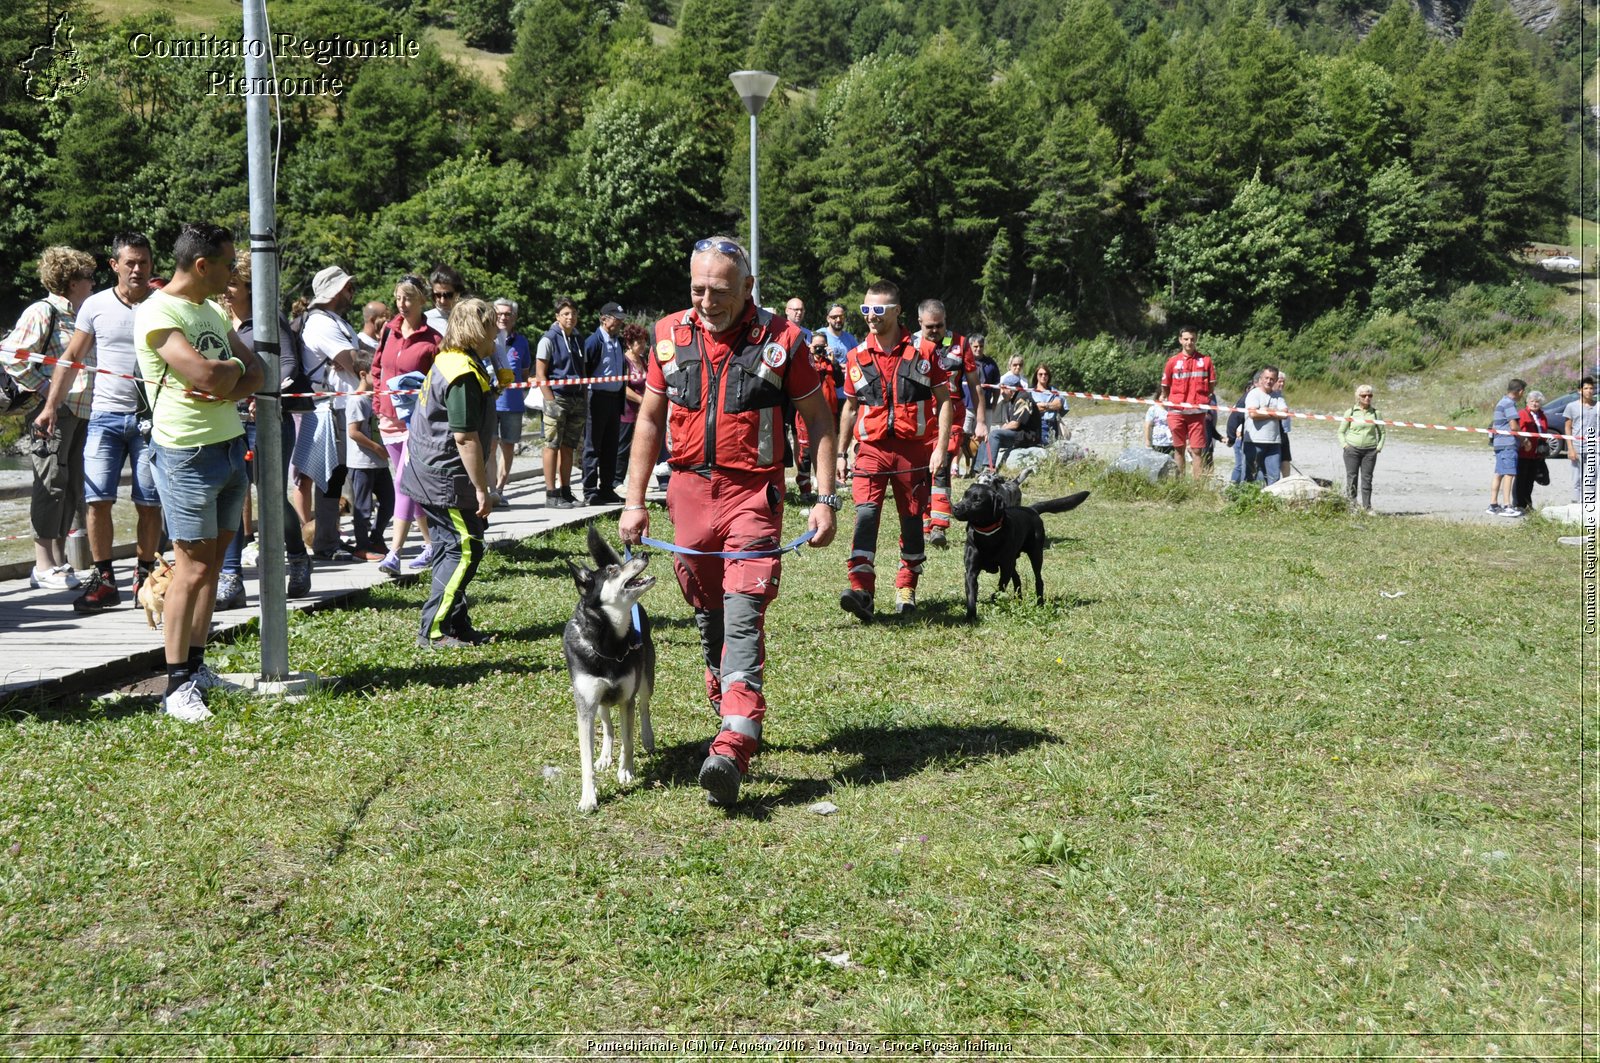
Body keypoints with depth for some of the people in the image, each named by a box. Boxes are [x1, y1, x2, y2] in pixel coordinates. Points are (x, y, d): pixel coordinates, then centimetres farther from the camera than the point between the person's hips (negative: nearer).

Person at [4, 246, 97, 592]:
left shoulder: (82, 316, 17)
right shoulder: (42, 312, -6)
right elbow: (14, 359, -12)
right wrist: (47, 393, -12)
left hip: (82, 412, 8)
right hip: (53, 411, -8)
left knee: (72, 486, 9)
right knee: (52, 482, -7)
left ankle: (58, 559, 16)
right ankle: (43, 566, -3)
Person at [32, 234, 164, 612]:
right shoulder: (96, 306, 5)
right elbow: (72, 359, 10)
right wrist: (51, 405, 3)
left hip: (151, 416, -1)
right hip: (106, 414, 1)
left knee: (149, 503, 2)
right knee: (97, 499, -4)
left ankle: (144, 577, 15)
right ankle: (103, 580, 4)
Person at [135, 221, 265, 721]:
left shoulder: (212, 310, 15)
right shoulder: (157, 313, -13)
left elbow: (255, 374, 11)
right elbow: (208, 374, -24)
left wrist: (227, 388, -10)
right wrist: (235, 365, -2)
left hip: (231, 444, 8)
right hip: (188, 454, -8)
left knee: (213, 561, 10)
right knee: (193, 568, -7)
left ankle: (196, 666, 18)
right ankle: (177, 686, -1)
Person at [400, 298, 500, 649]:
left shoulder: (448, 360, 12)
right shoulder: (464, 374, -21)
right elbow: (465, 438, -23)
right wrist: (482, 488, -19)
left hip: (429, 472, 11)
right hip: (445, 477, -11)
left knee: (450, 548, 14)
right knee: (465, 550, -7)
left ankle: (456, 625, 21)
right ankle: (433, 631, -5)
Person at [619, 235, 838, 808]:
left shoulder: (780, 339, -4)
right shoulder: (670, 335, 6)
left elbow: (818, 419, 3)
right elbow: (649, 420, 14)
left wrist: (825, 499, -5)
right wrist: (634, 501, 9)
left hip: (753, 492, -4)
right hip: (689, 489, 4)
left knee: (743, 616, -16)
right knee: (707, 615, 13)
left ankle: (733, 748, -24)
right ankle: (729, 708, 32)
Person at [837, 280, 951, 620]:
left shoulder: (924, 351, -2)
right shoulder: (857, 356, 5)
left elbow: (943, 400, 1)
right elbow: (849, 407, 15)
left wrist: (942, 446, -8)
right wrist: (841, 452, 13)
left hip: (914, 448, -1)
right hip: (871, 448, 1)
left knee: (912, 520, 8)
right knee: (865, 513, -17)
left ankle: (906, 588, 24)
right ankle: (861, 590, -24)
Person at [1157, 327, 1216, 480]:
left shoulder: (1206, 360, 5)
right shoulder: (1173, 361, 6)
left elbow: (1212, 384, 10)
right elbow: (1165, 385, 13)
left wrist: (1205, 398, 2)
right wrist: (1163, 398, 5)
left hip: (1197, 412, -1)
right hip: (1176, 411, 1)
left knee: (1197, 450, -5)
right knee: (1179, 449, 8)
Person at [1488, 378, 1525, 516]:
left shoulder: (1502, 402, 20)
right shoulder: (1509, 403, -12)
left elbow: (1496, 424, 26)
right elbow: (1513, 426, -16)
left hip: (1499, 443, 10)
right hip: (1508, 444, -10)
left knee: (1499, 474, 12)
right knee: (1509, 474, -13)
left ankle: (1493, 505, 14)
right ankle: (1507, 507, -17)